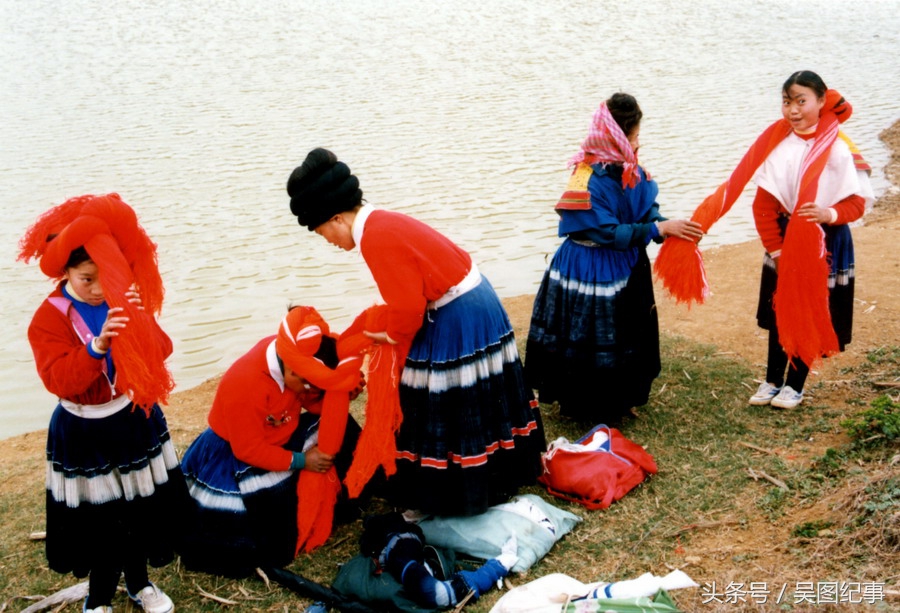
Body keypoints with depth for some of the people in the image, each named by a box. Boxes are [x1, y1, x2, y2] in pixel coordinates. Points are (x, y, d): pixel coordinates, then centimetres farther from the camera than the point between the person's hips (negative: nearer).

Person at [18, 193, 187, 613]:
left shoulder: (126, 302, -3)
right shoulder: (49, 318, -16)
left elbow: (162, 351, -10)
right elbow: (59, 380, -27)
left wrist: (141, 324, -29)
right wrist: (96, 346, -42)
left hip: (134, 420, 4)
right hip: (84, 433, -4)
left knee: (142, 505, 13)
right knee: (99, 518, 3)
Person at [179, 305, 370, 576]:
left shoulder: (289, 353, -16)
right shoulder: (244, 383, -36)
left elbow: (316, 403, -1)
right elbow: (248, 450, -27)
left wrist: (344, 391, -21)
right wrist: (300, 461, -27)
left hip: (278, 438, 8)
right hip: (234, 457, -7)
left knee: (341, 430, -5)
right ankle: (191, 538, 7)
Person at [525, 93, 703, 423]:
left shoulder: (632, 171, -1)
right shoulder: (589, 182, -25)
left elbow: (648, 210, 3)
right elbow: (609, 233, -26)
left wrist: (671, 227, -18)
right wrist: (660, 229, -24)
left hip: (626, 270, 8)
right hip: (591, 274, -8)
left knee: (627, 339, 18)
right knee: (590, 344, 4)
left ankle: (619, 400, 36)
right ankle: (585, 407, 23)